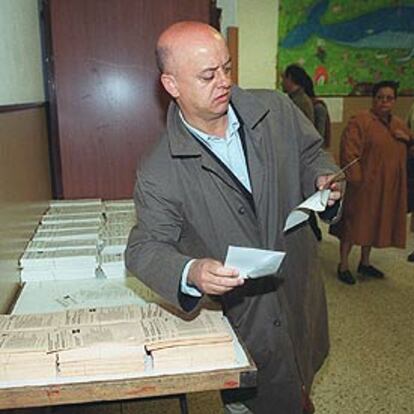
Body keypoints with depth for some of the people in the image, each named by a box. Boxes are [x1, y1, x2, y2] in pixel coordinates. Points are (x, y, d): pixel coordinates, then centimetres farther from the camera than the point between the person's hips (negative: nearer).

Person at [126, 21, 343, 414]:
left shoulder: (276, 110, -8)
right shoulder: (159, 174, -19)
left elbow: (311, 154, 7)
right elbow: (144, 248, -15)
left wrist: (323, 178, -16)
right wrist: (190, 273, -35)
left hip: (299, 292, 5)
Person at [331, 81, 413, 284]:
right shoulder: (360, 121, -11)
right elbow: (349, 152, -18)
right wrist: (356, 179, -22)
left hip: (389, 187, 7)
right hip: (365, 184, -7)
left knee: (374, 223, 15)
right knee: (355, 222, 0)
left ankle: (365, 263, 30)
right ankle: (343, 265, 11)